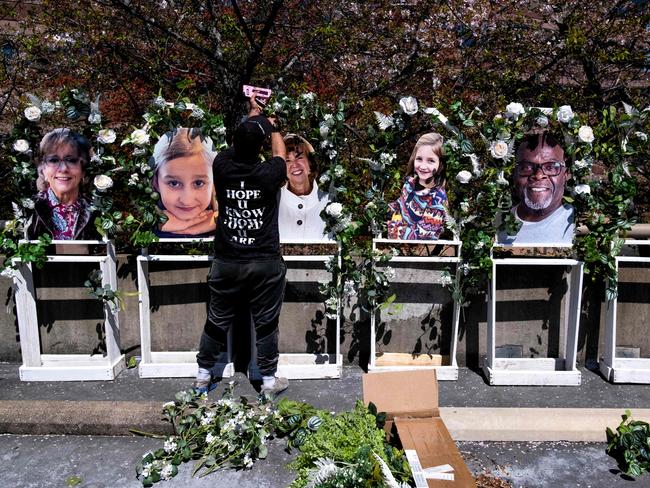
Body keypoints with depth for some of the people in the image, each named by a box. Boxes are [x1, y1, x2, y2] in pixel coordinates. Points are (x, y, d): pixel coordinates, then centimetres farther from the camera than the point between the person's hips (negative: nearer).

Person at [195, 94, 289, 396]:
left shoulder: (222, 167, -7)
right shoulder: (269, 174, -13)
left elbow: (236, 145, 15)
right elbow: (280, 153, 10)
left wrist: (253, 115, 29)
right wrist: (269, 124, 27)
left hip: (226, 262, 3)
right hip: (265, 263, -2)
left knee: (217, 319, 15)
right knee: (265, 322, 9)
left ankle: (204, 375, 30)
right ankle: (269, 379, 21)